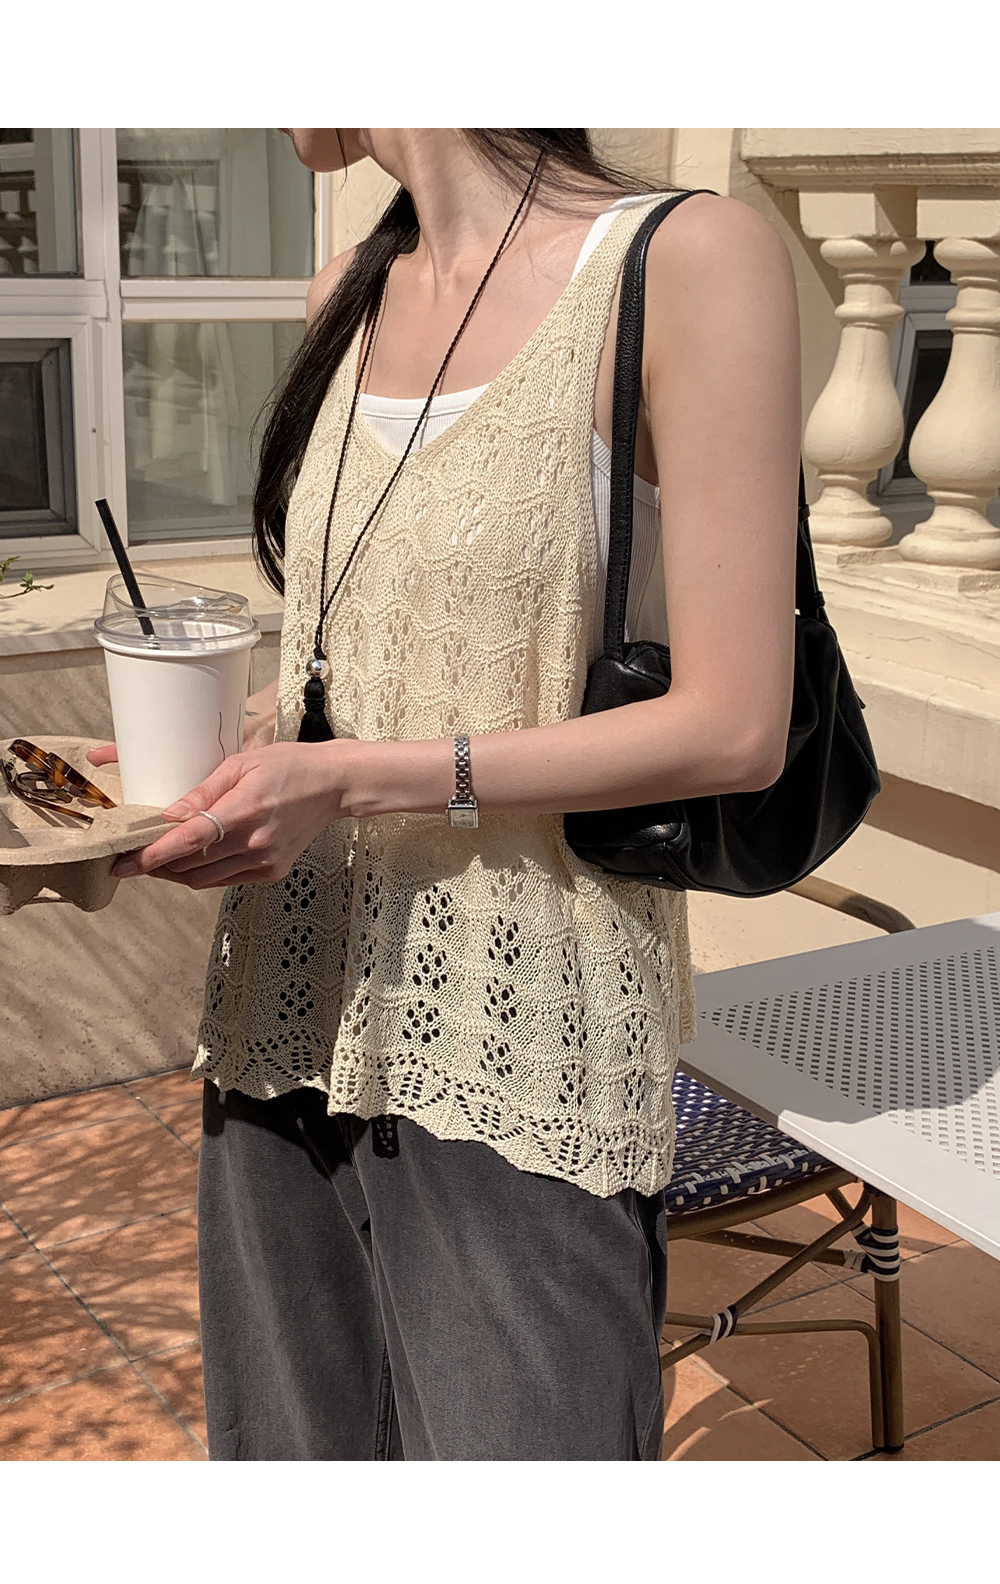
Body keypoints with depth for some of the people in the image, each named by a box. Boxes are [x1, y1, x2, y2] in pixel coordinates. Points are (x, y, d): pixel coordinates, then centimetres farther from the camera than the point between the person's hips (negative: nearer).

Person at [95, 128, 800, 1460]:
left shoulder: (689, 261, -12)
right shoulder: (352, 298, 9)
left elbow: (734, 731, -16)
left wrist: (350, 779, -18)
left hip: (514, 1043, -6)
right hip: (294, 1004, 7)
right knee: (294, 1436, 19)